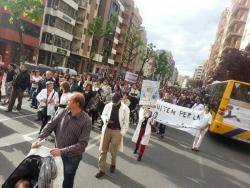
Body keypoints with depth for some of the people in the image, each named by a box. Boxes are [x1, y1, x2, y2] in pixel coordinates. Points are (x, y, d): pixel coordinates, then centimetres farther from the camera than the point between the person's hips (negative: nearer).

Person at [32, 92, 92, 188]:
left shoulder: (86, 121, -24)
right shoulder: (64, 112, -9)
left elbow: (82, 143, -26)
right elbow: (50, 125, -4)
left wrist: (62, 151, -31)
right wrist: (40, 139, -17)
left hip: (72, 157, -4)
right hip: (58, 151, 5)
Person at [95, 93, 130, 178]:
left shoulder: (125, 108, -11)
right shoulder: (108, 105, -4)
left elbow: (126, 122, -5)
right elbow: (103, 115, 9)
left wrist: (122, 133, -9)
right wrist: (106, 119, -14)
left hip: (117, 131, -2)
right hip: (107, 129, 3)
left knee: (113, 150, 11)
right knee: (103, 150, 7)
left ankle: (113, 164, 42)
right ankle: (101, 170, 21)